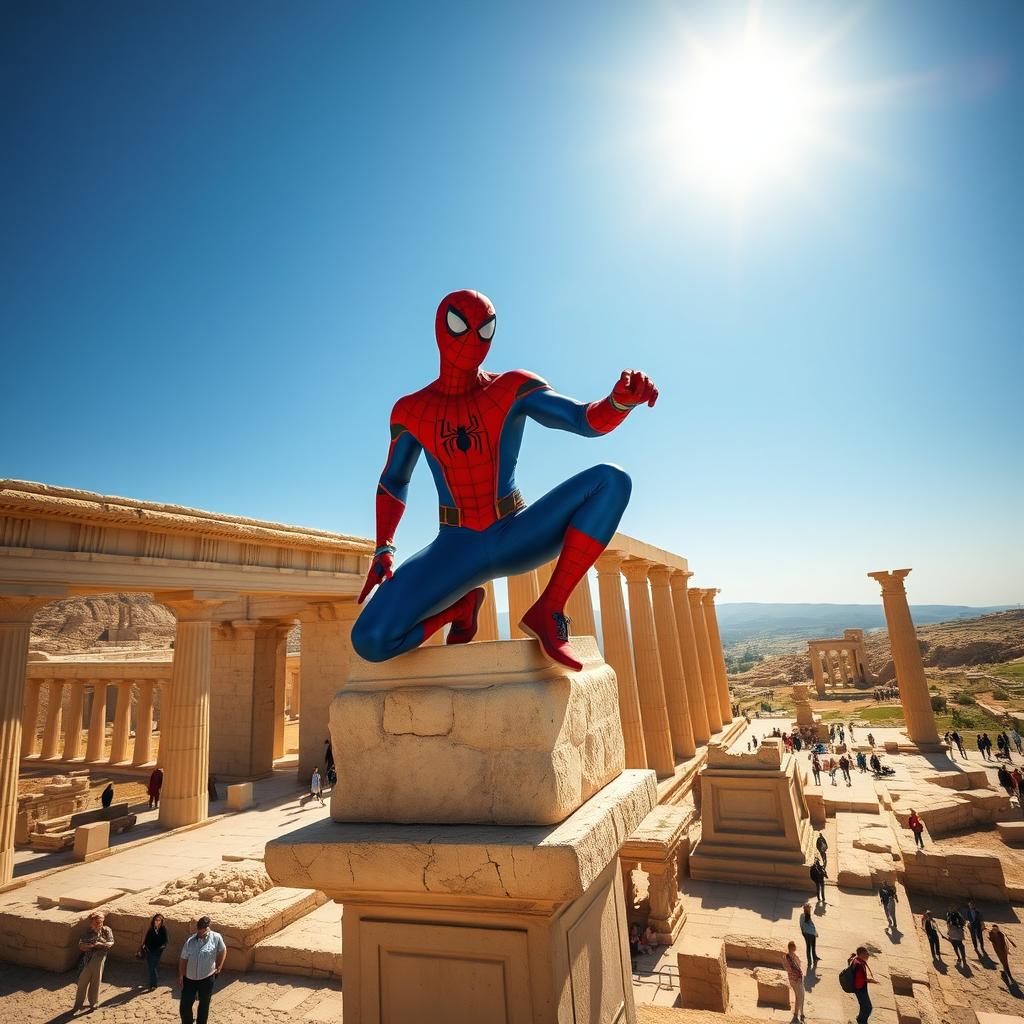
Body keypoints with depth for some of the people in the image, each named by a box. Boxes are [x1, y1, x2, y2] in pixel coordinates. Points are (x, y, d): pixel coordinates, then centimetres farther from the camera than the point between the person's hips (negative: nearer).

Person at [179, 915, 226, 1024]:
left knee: (204, 1005, 14)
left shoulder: (216, 938, -16)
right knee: (185, 1006, 5)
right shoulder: (190, 941, -13)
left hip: (207, 979, -1)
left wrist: (219, 967, 1)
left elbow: (223, 951, -1)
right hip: (189, 979, 1)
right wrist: (180, 977, -3)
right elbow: (183, 960, -2)